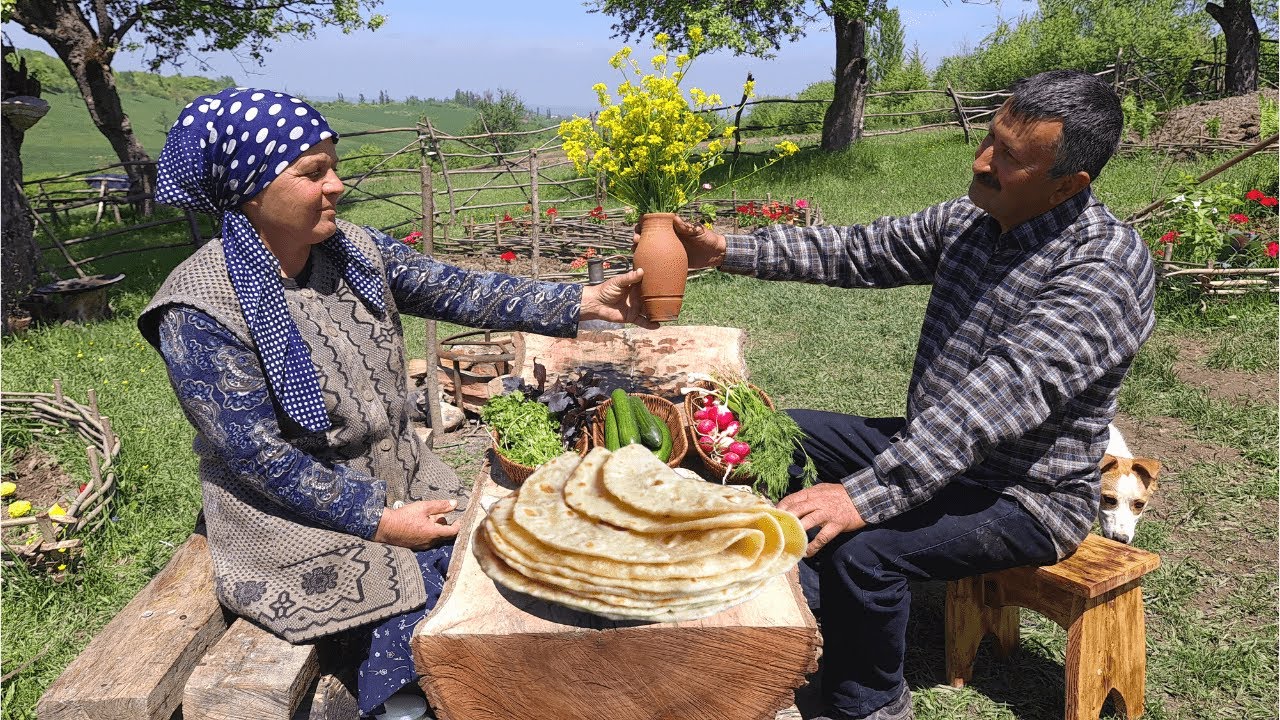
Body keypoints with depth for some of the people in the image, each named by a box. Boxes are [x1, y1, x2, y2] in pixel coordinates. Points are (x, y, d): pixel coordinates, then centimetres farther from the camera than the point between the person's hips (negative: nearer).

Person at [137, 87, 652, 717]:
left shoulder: (353, 251, -1)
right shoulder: (201, 307, -19)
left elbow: (460, 293, -4)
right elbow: (257, 454, -19)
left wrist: (585, 301, -12)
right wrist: (379, 521, -19)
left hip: (401, 481, 6)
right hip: (298, 516, -6)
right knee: (427, 605, -19)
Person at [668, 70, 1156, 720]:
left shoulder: (1105, 268, -26)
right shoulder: (969, 220, -1)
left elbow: (995, 401, -36)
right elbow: (860, 251, 4)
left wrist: (866, 495, -42)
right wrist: (728, 251, -6)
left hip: (1025, 496, -8)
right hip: (931, 448, 9)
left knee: (863, 548, -30)